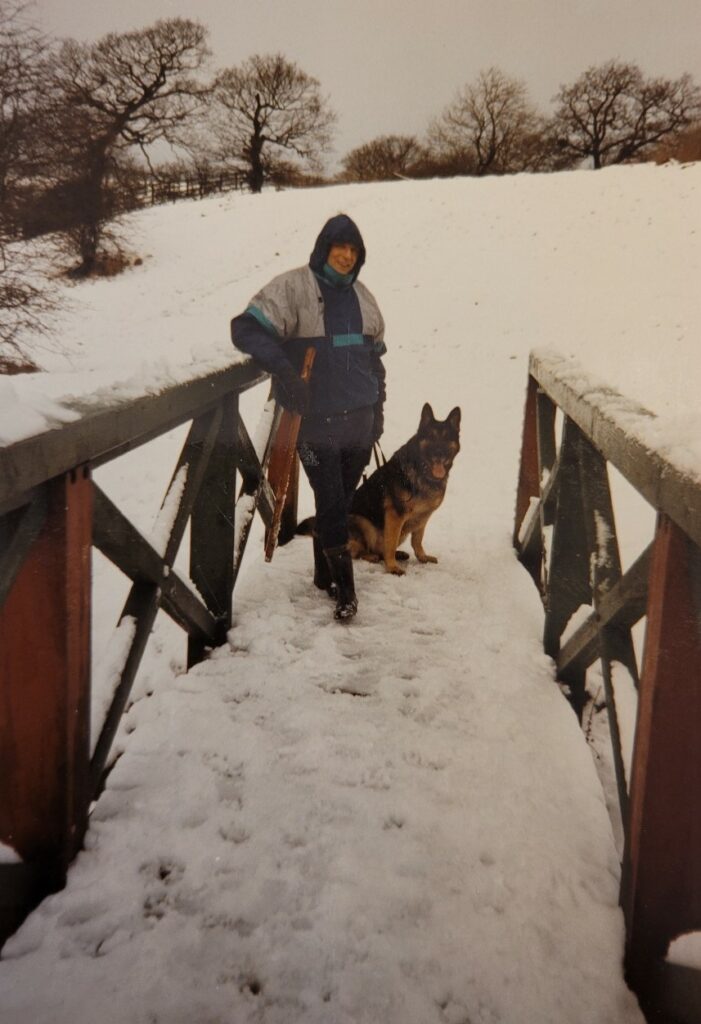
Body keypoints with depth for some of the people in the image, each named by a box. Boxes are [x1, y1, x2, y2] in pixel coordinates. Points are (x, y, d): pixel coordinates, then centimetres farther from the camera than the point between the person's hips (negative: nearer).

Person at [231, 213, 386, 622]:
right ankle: (344, 587, 6)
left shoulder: (361, 295, 14)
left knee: (342, 500, 12)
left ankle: (325, 573, 27)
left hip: (360, 419, 6)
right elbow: (246, 328, -11)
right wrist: (284, 369, -24)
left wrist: (379, 410, 16)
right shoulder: (293, 288, -5)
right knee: (331, 503, -4)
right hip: (316, 420, -5)